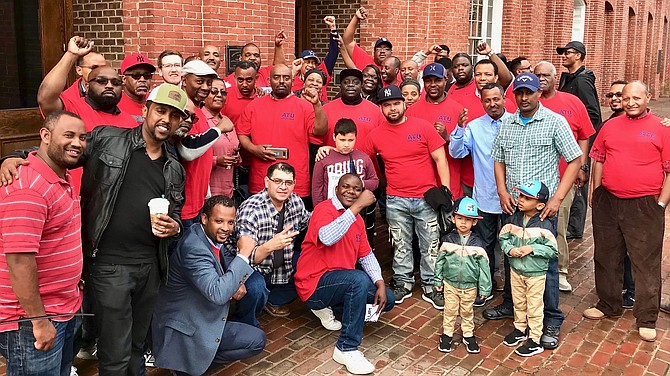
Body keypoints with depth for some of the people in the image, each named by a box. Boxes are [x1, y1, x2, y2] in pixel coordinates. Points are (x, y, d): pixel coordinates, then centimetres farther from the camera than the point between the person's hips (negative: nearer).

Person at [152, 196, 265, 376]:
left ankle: (199, 361, 9)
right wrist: (243, 254, -30)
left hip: (199, 318, 9)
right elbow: (218, 294, -36)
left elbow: (223, 266, 18)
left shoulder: (211, 237, 0)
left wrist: (237, 283, -6)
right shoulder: (194, 248, -29)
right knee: (256, 341, -8)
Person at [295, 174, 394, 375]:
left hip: (342, 281, 9)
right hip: (315, 283, -8)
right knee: (359, 279, -33)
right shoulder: (324, 209, -14)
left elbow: (366, 255, 10)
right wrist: (357, 206, -34)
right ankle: (346, 349, -24)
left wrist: (380, 283, -6)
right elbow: (327, 237, -36)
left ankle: (328, 306, 12)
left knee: (387, 299, 3)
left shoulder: (358, 219, 10)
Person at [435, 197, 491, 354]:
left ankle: (468, 335, 32)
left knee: (467, 311, 15)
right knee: (450, 310, 12)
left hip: (470, 286, 0)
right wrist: (438, 280, 4)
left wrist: (484, 288, -4)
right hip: (450, 284, 0)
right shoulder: (448, 240, -8)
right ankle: (447, 334, 29)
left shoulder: (477, 243, -10)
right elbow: (440, 260, 1)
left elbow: (483, 266, -5)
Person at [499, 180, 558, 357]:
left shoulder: (544, 225, -18)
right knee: (518, 303, 21)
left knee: (534, 307, 7)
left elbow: (553, 250, -15)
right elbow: (503, 238, 4)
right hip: (516, 270, 5)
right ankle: (519, 329, 41)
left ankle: (535, 340, 19)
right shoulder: (513, 220, -5)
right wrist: (510, 249, -16)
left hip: (536, 273, -5)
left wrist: (532, 248, -24)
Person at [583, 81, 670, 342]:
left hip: (645, 206, -4)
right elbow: (598, 159, 15)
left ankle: (647, 319, 15)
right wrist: (595, 193, 10)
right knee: (606, 257, 15)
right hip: (608, 202, 4)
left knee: (646, 263, 3)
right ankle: (608, 305, 33)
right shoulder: (610, 126, 8)